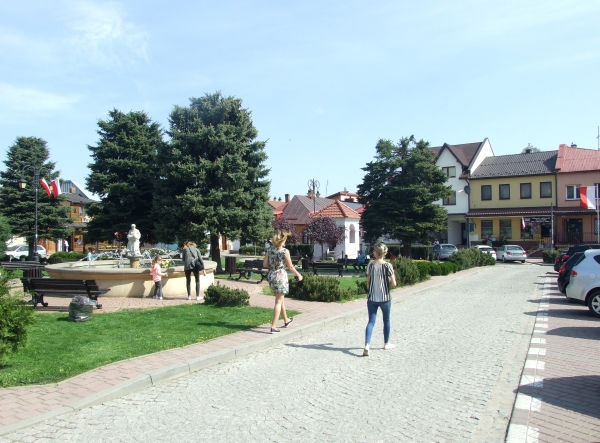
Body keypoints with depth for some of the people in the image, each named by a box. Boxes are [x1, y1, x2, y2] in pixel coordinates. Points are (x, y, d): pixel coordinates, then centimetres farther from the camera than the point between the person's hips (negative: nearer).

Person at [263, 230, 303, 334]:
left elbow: (264, 264, 2)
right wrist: (298, 275, 5)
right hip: (281, 276, -6)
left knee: (280, 299, 22)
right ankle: (273, 327, -3)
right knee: (279, 302, 0)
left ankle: (286, 320, 40)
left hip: (271, 275, 6)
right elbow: (290, 267, -9)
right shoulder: (285, 251, -14)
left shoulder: (269, 250, 1)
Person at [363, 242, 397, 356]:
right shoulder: (387, 266, -10)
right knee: (386, 320, 19)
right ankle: (386, 343, 33)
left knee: (371, 321, 4)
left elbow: (368, 283, 2)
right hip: (385, 298, -1)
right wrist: (388, 281, 9)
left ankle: (367, 345, -13)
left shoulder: (370, 265, -3)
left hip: (372, 298, 1)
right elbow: (393, 283, -11)